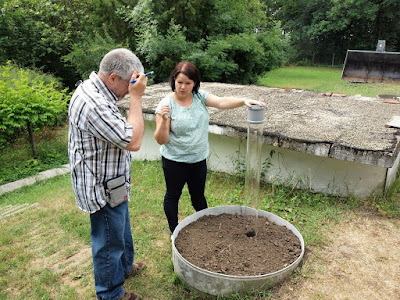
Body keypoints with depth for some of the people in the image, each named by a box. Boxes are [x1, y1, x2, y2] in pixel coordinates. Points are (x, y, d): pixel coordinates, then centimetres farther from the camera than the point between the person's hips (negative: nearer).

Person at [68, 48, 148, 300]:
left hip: (112, 184, 10)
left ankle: (124, 266, 52)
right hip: (103, 188, -10)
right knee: (109, 242, 10)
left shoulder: (93, 91, 4)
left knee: (122, 230, 28)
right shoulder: (93, 104, -32)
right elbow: (133, 141, -31)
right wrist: (136, 97, -27)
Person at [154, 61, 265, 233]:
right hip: (175, 161, -3)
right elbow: (161, 140, -18)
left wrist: (244, 101, -35)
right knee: (173, 195, 17)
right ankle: (174, 231, 39)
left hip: (198, 159, 4)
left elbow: (221, 102, -20)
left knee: (198, 195, 22)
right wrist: (164, 119, -35)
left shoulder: (200, 96, -5)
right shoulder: (167, 104, -16)